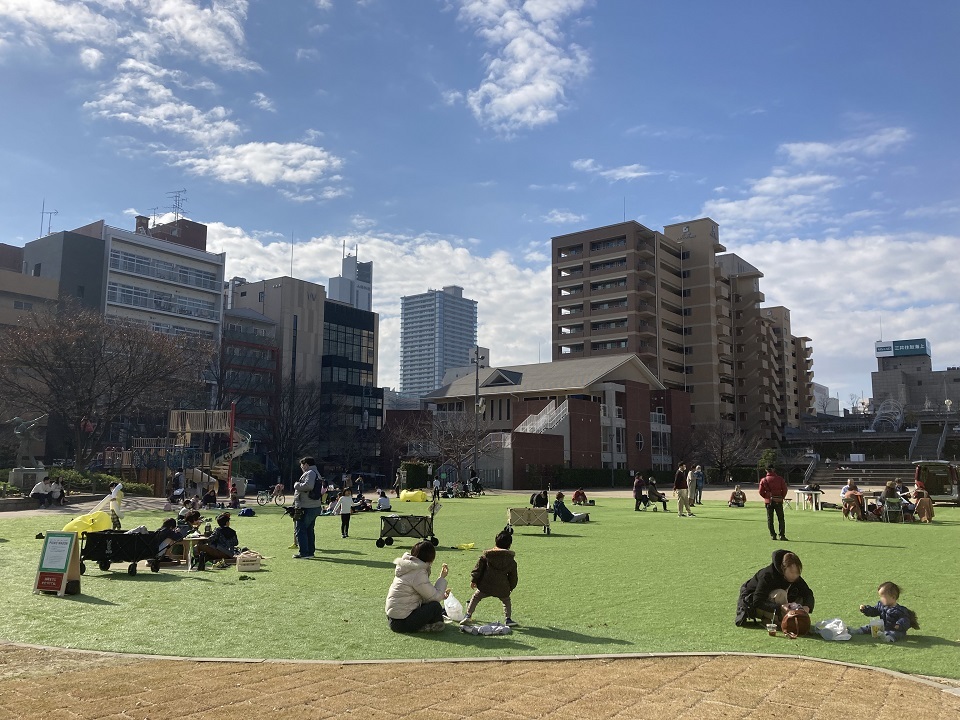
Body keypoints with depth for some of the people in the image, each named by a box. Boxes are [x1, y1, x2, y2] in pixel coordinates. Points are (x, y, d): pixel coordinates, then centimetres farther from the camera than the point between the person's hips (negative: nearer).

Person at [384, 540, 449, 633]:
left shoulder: (409, 568, 10)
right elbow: (435, 597, -14)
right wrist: (442, 577, -3)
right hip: (401, 622, -10)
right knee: (435, 607, -14)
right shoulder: (418, 574, -19)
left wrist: (442, 595, 14)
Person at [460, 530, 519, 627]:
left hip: (485, 586, -1)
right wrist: (512, 587, 28)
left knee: (475, 598, 17)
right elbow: (513, 576, 14)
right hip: (502, 588, 1)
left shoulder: (486, 555, 1)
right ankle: (508, 619, 15)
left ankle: (468, 615, 8)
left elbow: (478, 568, -1)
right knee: (506, 601, 27)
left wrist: (473, 580, 5)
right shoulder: (511, 560, 6)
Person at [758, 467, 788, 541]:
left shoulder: (763, 480, 3)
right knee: (781, 519, 5)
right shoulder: (780, 479, 3)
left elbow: (761, 492, -1)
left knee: (770, 519, 6)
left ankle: (773, 535, 4)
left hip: (769, 501, 1)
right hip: (778, 501, 0)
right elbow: (785, 489, -3)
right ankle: (782, 535, 0)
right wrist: (782, 497, 9)